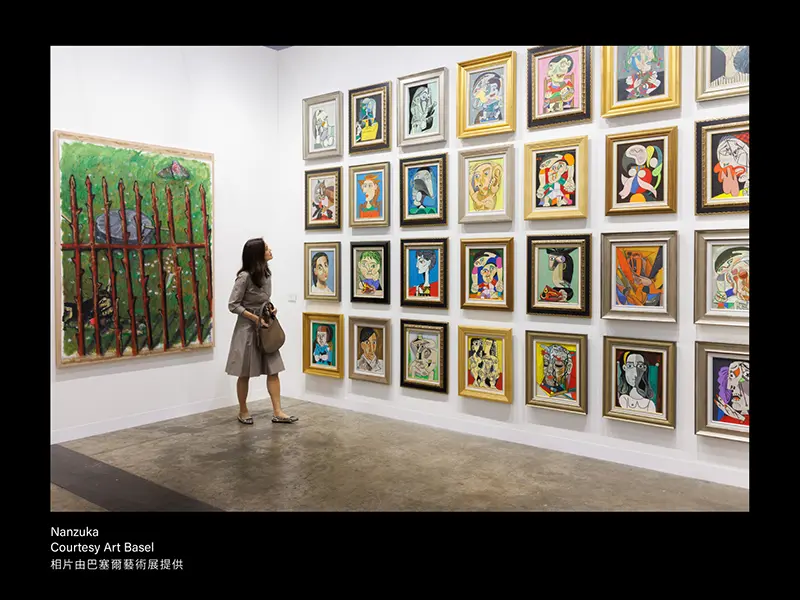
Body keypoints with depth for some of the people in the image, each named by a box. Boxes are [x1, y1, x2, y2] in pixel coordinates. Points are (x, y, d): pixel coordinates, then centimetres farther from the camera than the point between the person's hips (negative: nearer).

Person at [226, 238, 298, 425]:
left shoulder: (266, 273, 5)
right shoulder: (245, 277, -17)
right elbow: (232, 305, -15)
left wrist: (271, 308, -1)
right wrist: (254, 318, -19)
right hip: (247, 328, -7)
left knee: (273, 370, 3)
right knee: (244, 374, 6)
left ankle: (277, 412, 7)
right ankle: (243, 411, 22)